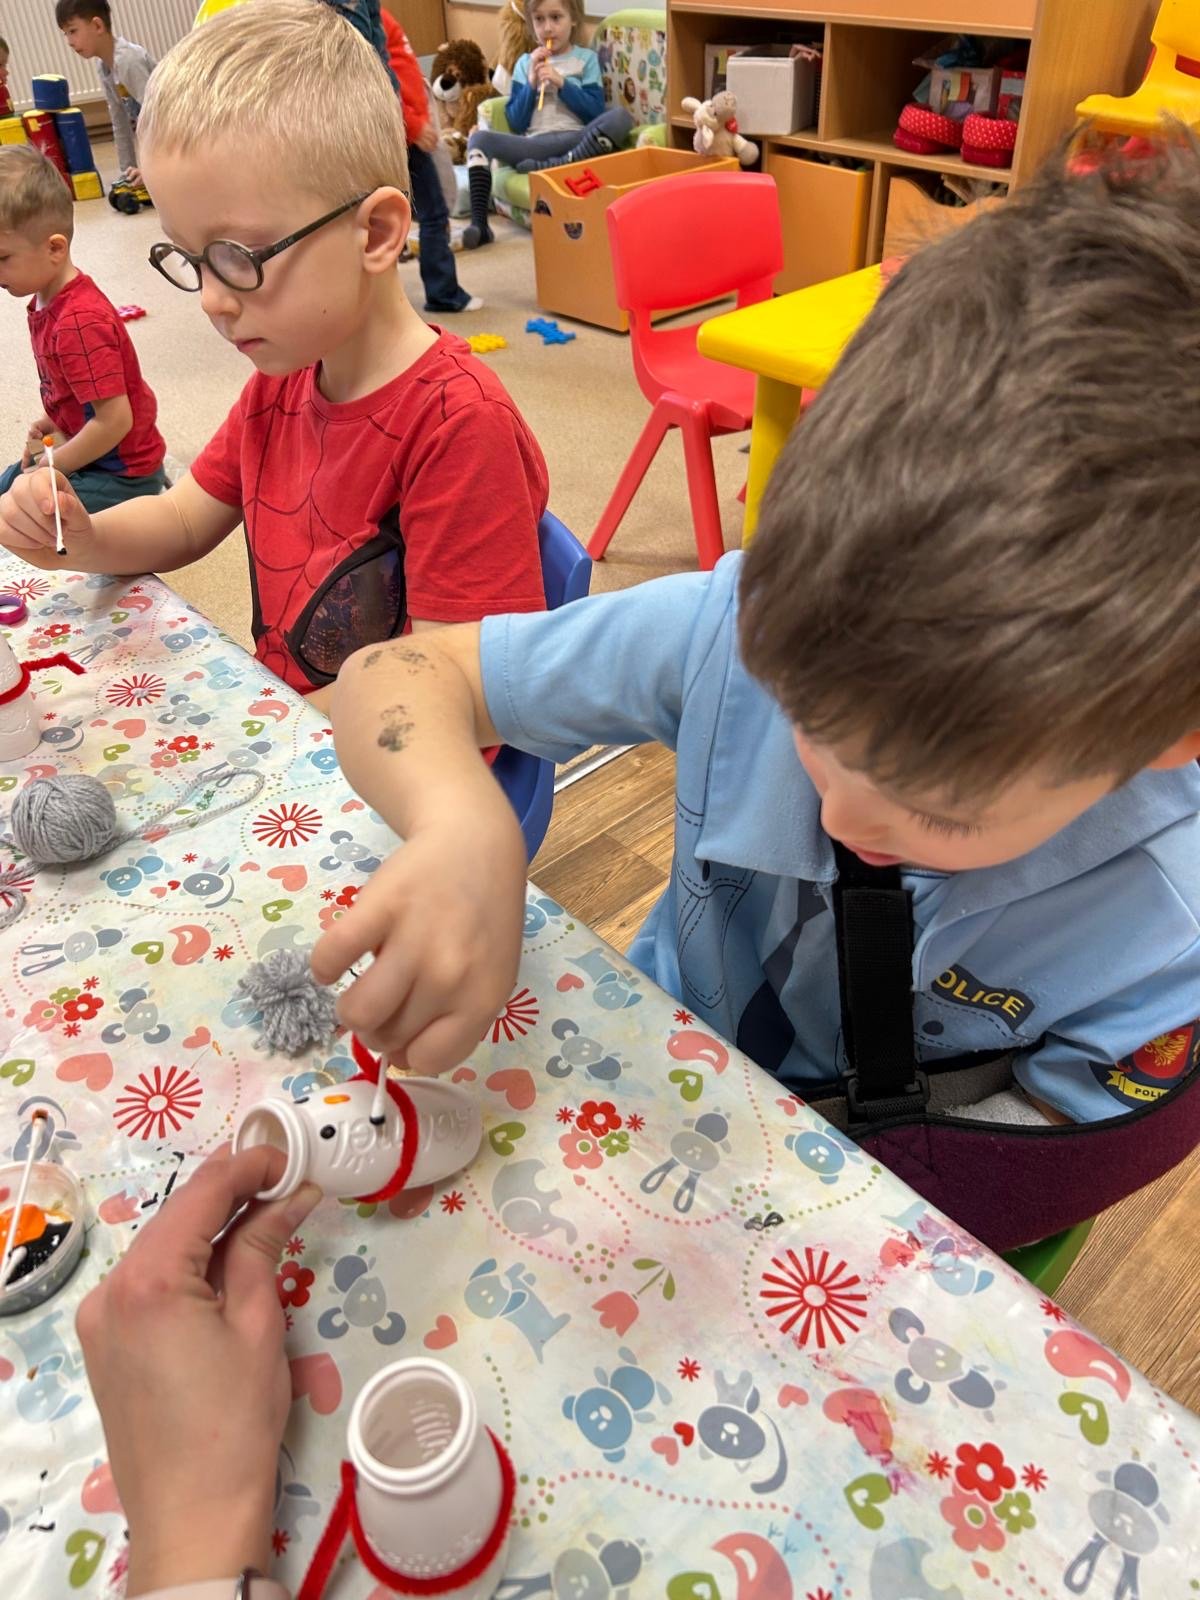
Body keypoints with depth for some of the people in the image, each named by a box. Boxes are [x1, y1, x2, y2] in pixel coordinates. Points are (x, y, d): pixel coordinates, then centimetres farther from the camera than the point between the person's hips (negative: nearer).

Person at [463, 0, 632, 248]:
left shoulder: (586, 58, 13)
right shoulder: (525, 63, 17)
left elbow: (597, 113, 1)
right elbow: (516, 123, 9)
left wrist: (562, 83, -7)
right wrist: (532, 83, -3)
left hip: (577, 142, -1)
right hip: (534, 146, 2)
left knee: (620, 115, -28)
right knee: (479, 138, -22)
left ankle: (559, 166, -33)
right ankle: (479, 222, -33)